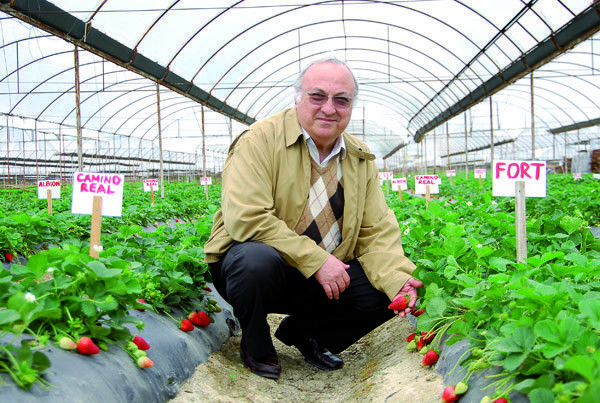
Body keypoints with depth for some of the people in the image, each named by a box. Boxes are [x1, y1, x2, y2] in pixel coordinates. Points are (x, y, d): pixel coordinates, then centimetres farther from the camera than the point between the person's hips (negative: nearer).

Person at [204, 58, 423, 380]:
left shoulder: (361, 160, 6)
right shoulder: (260, 140, -14)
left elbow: (376, 231, 3)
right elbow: (245, 219, -24)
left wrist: (397, 279, -17)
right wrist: (315, 259, -26)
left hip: (326, 275, 5)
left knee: (384, 294, -12)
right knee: (257, 260, -37)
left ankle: (301, 331, 14)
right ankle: (256, 346, -4)